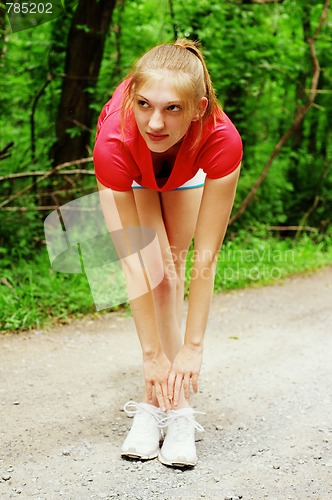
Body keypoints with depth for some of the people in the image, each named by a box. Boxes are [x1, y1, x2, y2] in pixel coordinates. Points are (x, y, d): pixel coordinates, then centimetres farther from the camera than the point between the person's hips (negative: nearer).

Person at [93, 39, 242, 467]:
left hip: (188, 168, 1)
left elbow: (205, 258, -37)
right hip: (132, 172, -1)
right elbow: (133, 261, -37)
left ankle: (156, 402, 6)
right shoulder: (114, 142, -43)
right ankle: (177, 409, -9)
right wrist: (153, 352, -33)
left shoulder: (221, 139, -43)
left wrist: (193, 347, -35)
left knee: (174, 260, -2)